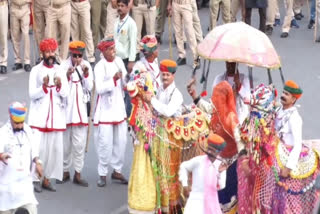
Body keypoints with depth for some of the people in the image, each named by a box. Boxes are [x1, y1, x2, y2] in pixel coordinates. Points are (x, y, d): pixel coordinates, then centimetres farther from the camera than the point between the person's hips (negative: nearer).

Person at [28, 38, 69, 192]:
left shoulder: (60, 71, 9)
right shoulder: (36, 70, 1)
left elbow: (66, 93, 3)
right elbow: (32, 94, -5)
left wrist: (59, 85, -18)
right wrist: (44, 86, -22)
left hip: (56, 115, 3)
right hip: (39, 115, -3)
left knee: (55, 148, 2)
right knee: (38, 147, -10)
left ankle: (47, 179, 11)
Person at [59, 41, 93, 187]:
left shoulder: (86, 66, 3)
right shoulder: (64, 66, -4)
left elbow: (89, 88, 0)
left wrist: (86, 74, -14)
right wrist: (67, 75, -22)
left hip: (80, 108, 1)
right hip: (66, 107, -1)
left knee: (79, 142, -1)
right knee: (65, 141, 6)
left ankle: (78, 174, 7)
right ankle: (65, 171, 21)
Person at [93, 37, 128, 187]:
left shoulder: (118, 61, 7)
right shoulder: (99, 67, -12)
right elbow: (99, 88, -21)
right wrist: (114, 79, -28)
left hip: (119, 106, 6)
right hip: (106, 109, -6)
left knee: (121, 140, 9)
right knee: (105, 142, -4)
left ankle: (117, 170, 22)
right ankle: (103, 174, 7)